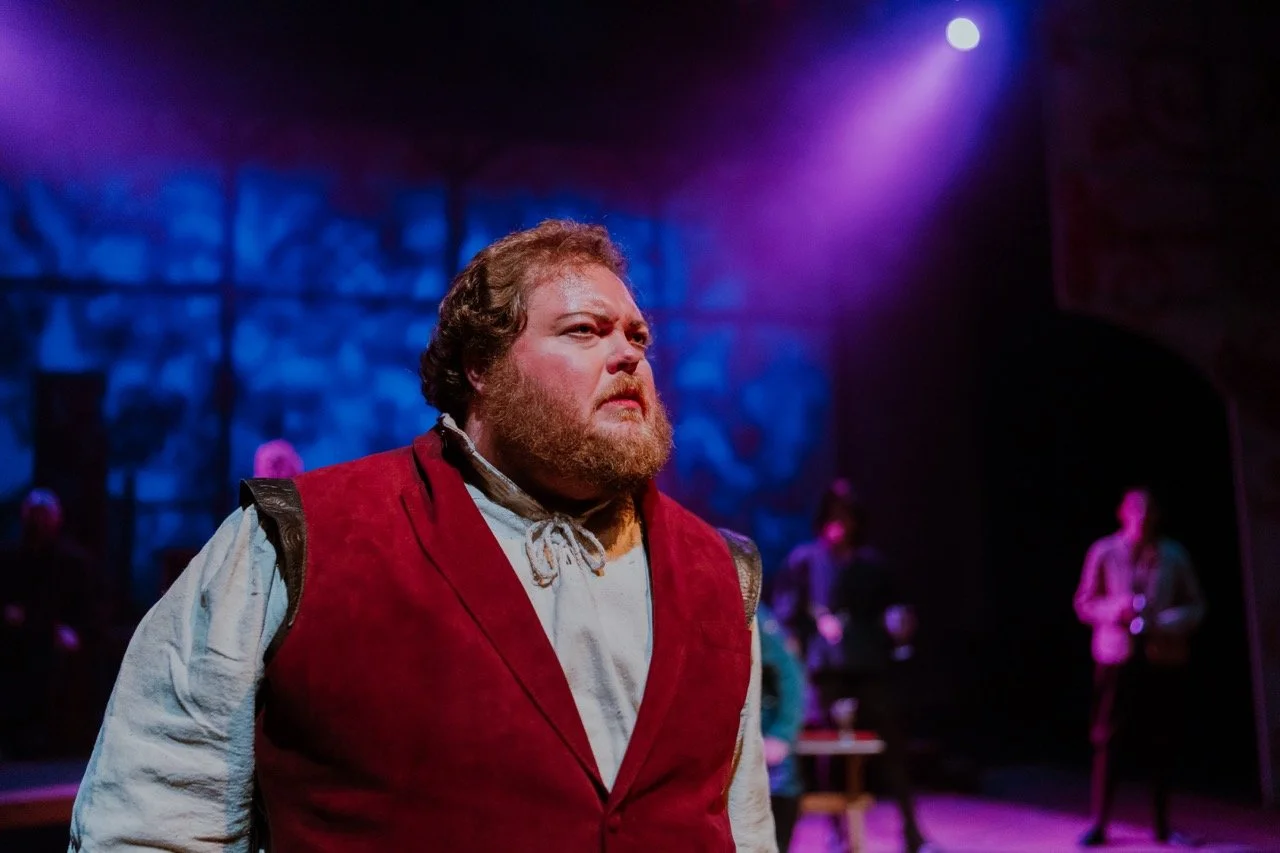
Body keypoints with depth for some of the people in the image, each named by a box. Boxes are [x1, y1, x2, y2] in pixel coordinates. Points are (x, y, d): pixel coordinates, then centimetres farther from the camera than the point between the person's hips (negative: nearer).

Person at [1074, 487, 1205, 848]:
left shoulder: (1173, 556, 4)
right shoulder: (1103, 553, 0)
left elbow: (1196, 606, 8)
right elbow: (1083, 603, 4)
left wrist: (1167, 624, -11)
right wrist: (1114, 610, -15)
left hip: (1164, 659, 2)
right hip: (1117, 657, -1)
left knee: (1162, 743, 7)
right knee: (1106, 739, -2)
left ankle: (1162, 825, 20)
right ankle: (1098, 824, 6)